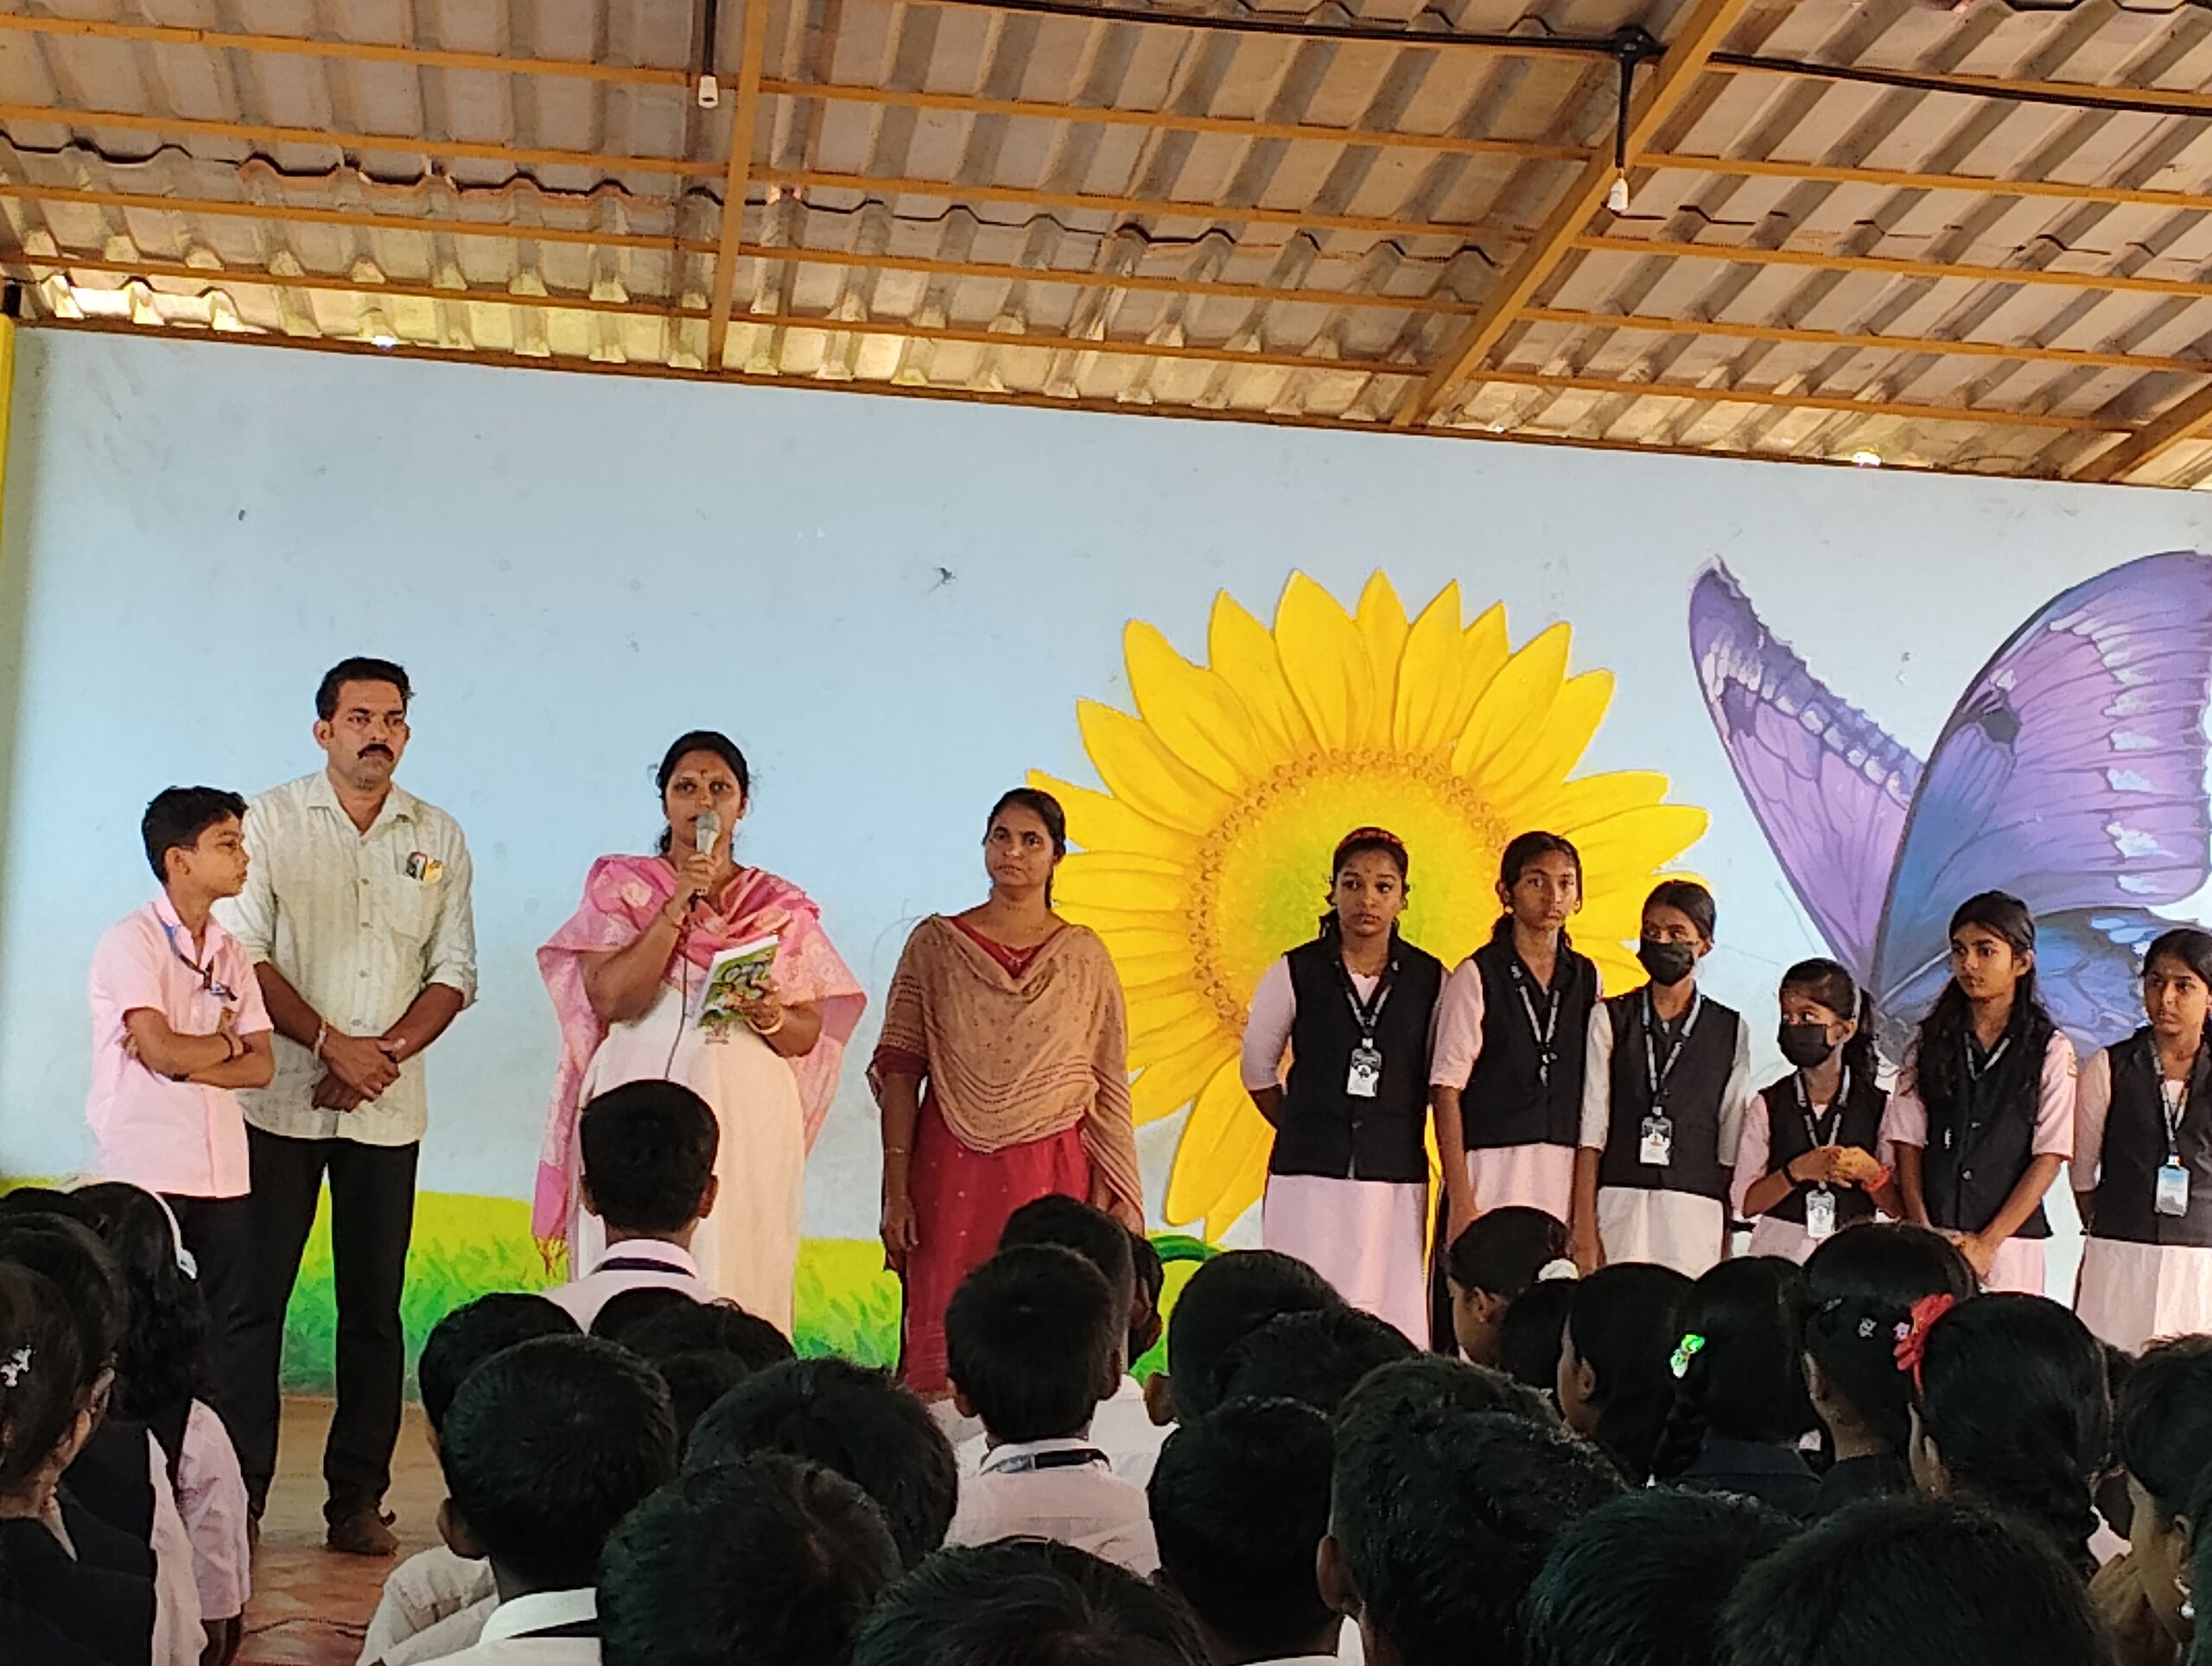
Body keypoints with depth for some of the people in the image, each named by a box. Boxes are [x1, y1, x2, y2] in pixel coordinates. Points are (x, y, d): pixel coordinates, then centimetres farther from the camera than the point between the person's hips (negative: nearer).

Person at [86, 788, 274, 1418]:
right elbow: (162, 1050, -18)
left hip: (223, 1170, 6)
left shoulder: (229, 952, 13)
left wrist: (187, 1060, -11)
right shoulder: (132, 942, -6)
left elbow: (261, 1066, 5)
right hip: (148, 1170, -6)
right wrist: (227, 1042, 0)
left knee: (224, 1333, 7)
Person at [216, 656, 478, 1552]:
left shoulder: (439, 838, 9)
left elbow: (454, 973, 7)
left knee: (374, 1307, 5)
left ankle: (358, 1500, 12)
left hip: (389, 1108, 2)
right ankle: (235, 1495, 5)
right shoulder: (270, 821, 2)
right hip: (279, 1099, -2)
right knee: (253, 1297, -2)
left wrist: (384, 1051, -9)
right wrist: (334, 1044, -14)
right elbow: (246, 958, -5)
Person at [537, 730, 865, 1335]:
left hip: (747, 1120, 1)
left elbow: (810, 1036, 9)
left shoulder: (782, 907, 12)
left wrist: (772, 1017, -12)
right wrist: (678, 907, -11)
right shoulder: (622, 886, 7)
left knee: (738, 1281, -1)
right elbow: (611, 998, -8)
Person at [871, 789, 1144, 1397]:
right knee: (946, 1337, -2)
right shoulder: (935, 943, 6)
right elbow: (899, 1071, 2)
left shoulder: (1085, 956, 8)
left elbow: (1109, 1089, 7)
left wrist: (1115, 1198, 0)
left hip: (1055, 1175, 0)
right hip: (953, 1174, 0)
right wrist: (896, 1189, -5)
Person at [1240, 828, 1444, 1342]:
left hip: (1396, 1179, 1)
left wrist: (1397, 1138, 9)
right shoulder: (1296, 973, 2)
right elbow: (1258, 1072, 12)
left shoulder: (1429, 980, 3)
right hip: (1309, 1178, -1)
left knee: (1391, 1315, -2)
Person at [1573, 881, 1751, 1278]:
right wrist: (1583, 1228, -6)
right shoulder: (1609, 1019, 8)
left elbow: (1731, 1143, 10)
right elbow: (1591, 1126, 2)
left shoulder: (1731, 1030, 12)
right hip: (1618, 1204, -1)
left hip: (1694, 1214, 1)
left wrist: (1727, 1237, 4)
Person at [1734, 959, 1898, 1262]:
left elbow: (1900, 1210, 5)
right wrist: (1796, 1171, -14)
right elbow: (1746, 1203, -2)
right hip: (1780, 1252, 0)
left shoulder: (1878, 1106, 5)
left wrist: (1872, 1175, -13)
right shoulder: (1769, 1106, 4)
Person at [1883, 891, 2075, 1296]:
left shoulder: (2051, 1050, 2)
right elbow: (1908, 1143, 6)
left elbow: (2049, 1156, -3)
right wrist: (1923, 1232, -7)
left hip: (2009, 1244, -2)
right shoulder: (1930, 1043, 10)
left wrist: (1988, 1242, -9)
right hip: (1929, 1243, 2)